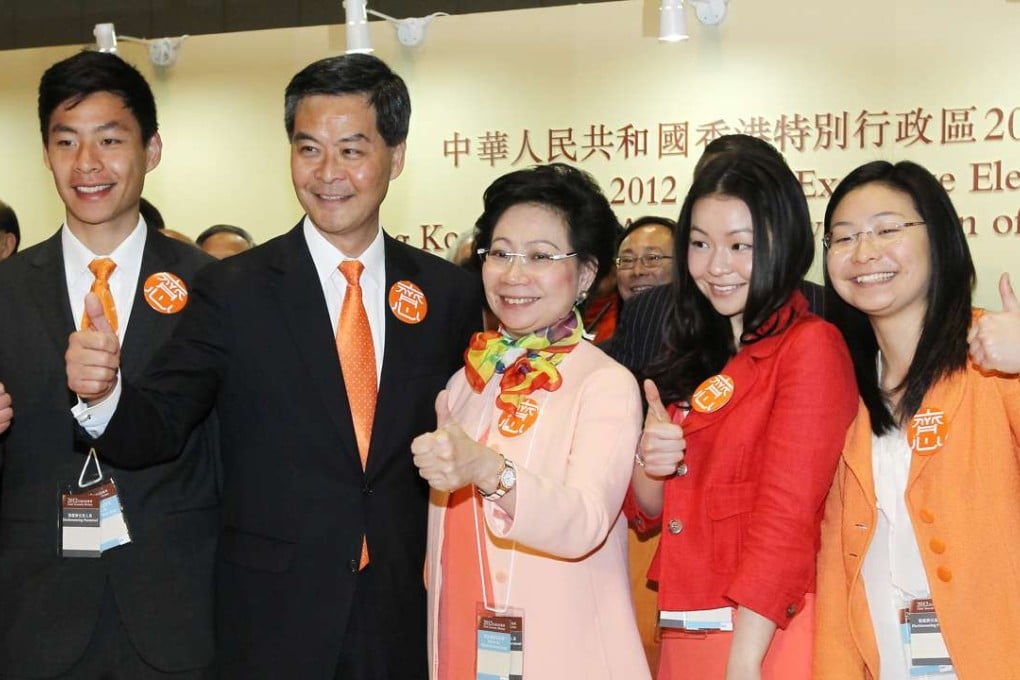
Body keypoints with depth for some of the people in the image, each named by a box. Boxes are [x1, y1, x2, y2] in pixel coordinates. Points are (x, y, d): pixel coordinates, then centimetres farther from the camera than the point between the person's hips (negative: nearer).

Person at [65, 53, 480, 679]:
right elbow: (158, 427, -9)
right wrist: (103, 392, -29)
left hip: (406, 613, 2)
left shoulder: (449, 292, 0)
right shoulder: (234, 290, -4)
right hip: (273, 622, -1)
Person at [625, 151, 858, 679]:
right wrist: (647, 464, -10)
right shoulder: (695, 357, 11)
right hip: (684, 635, 7)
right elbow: (649, 510, 11)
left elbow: (787, 514, -16)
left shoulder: (811, 346, -9)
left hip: (766, 636, -6)